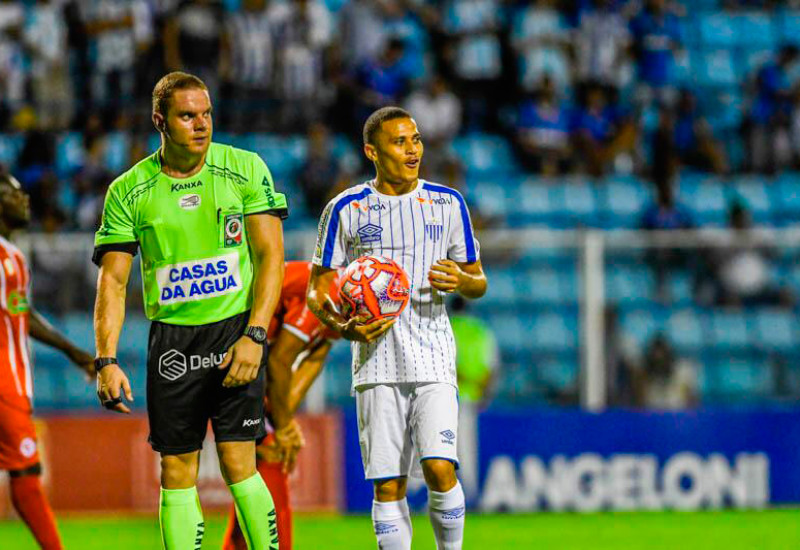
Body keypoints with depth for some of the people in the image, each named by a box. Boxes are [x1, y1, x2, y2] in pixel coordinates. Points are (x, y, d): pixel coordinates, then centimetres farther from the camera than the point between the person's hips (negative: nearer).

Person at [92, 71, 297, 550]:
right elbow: (113, 282, 2)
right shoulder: (127, 192, 1)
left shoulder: (245, 170, -1)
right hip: (171, 340, 2)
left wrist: (254, 336, -11)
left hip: (236, 329, -2)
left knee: (238, 463, -10)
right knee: (176, 474, 2)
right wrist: (107, 360, -9)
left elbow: (270, 256, -1)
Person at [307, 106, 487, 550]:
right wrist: (342, 327, -13)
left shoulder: (447, 204, 8)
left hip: (433, 358, 0)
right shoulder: (346, 210, 4)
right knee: (388, 485, -1)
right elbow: (317, 291, 7)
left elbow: (478, 283, 15)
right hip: (376, 360, 0)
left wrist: (461, 281, -9)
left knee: (440, 468, -16)